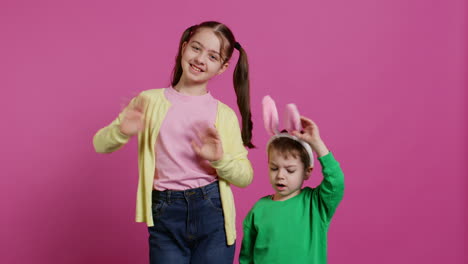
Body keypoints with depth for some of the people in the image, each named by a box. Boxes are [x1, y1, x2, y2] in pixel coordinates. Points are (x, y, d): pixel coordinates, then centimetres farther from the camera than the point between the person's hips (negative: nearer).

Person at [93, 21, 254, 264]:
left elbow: (245, 177, 4)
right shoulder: (150, 101, 3)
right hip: (165, 216, 0)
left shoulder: (224, 114, 4)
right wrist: (122, 131, -18)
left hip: (212, 211, 1)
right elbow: (100, 144, 2)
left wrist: (219, 160, -14)